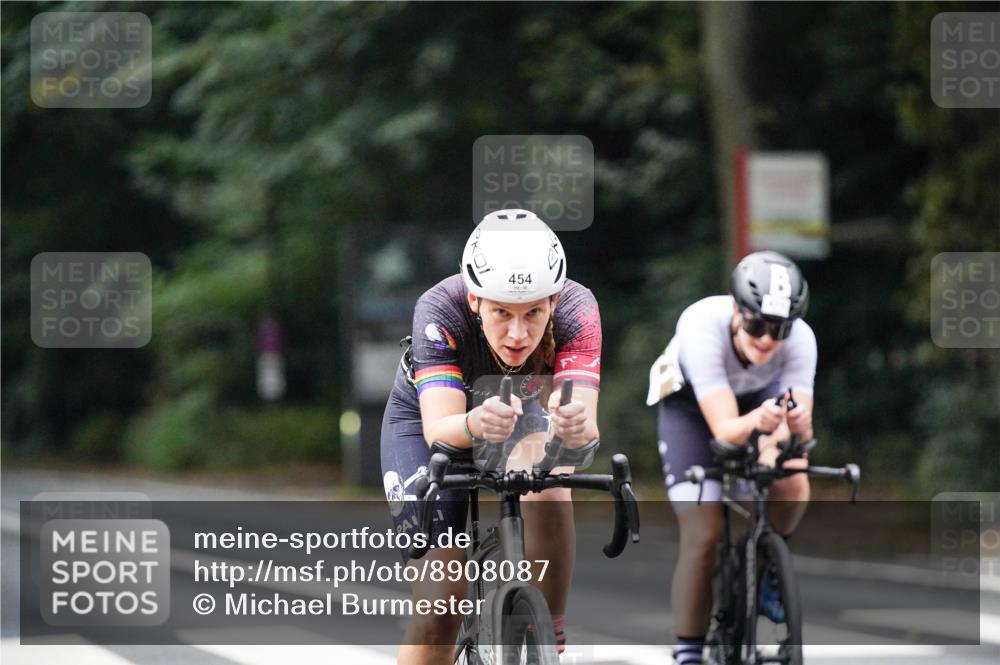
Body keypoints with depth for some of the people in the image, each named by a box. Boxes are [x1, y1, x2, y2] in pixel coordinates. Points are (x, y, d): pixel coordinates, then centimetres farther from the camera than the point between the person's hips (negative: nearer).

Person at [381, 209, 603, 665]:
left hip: (526, 419, 2)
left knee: (547, 494, -33)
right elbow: (440, 429, -47)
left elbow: (586, 423, -45)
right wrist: (477, 424, -69)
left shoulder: (576, 310, -33)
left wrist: (573, 425, -69)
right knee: (440, 606, -14)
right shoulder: (440, 311, -37)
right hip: (424, 423, -1)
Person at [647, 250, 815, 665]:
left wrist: (797, 425, -58)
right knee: (703, 537, -14)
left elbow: (802, 432, -35)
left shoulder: (800, 339, -32)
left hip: (761, 395, 2)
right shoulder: (703, 327, -39)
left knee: (792, 482, -30)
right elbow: (725, 429, -43)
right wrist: (756, 421, -65)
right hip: (691, 402, -2)